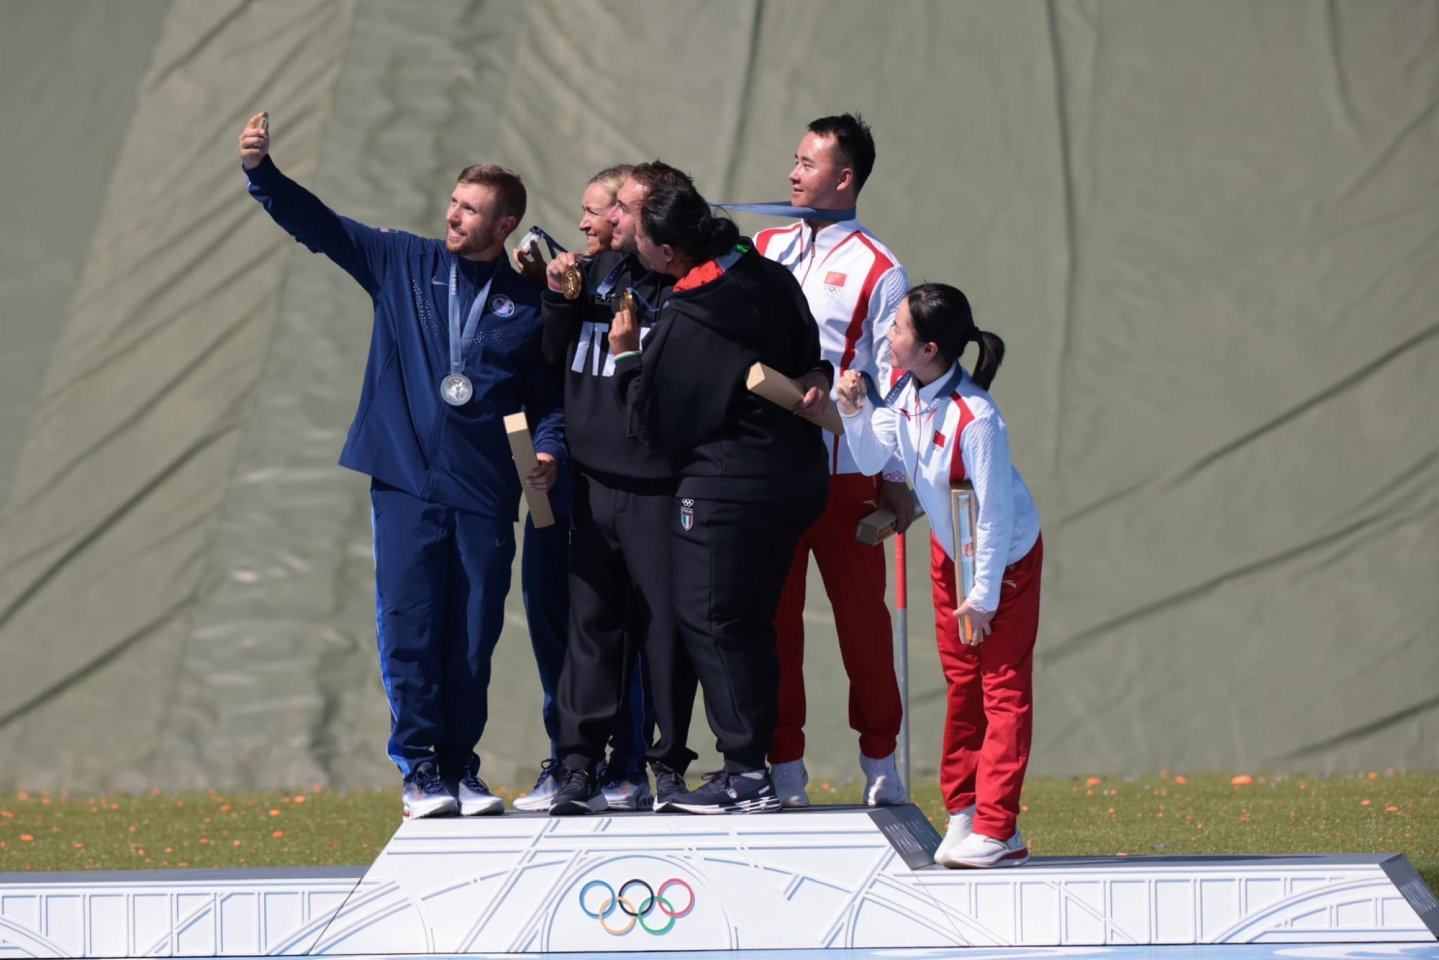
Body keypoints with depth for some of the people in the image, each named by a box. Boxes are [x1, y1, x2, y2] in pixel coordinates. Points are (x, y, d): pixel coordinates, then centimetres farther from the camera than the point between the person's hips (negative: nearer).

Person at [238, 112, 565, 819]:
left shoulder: (528, 305, 8)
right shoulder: (403, 265, 9)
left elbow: (548, 396, 15)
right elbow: (318, 225, 5)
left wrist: (549, 451, -4)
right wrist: (261, 171, -8)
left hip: (485, 495, 0)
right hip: (406, 484, 0)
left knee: (473, 635, 1)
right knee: (408, 628, -6)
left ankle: (459, 767, 12)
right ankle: (418, 768, 0)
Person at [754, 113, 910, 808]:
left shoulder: (877, 271, -1)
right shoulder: (764, 249, 12)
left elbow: (894, 380, -1)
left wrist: (899, 482, -3)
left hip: (846, 470, -3)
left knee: (862, 613, 2)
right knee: (773, 614, 4)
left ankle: (879, 758, 14)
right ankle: (784, 764, 10)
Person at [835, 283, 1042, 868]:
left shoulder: (975, 420, -34)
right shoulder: (907, 393, -11)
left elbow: (995, 511, -27)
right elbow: (871, 459, 1)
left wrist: (984, 593, -20)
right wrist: (855, 411, -18)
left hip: (1006, 557, -8)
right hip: (949, 550, 8)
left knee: (1003, 686, -4)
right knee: (961, 680, 15)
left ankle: (995, 830, -5)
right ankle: (963, 809, 24)